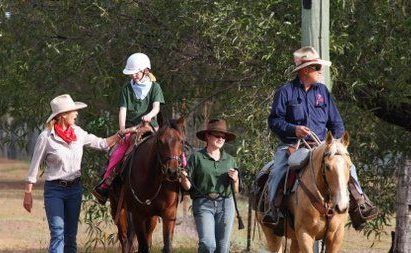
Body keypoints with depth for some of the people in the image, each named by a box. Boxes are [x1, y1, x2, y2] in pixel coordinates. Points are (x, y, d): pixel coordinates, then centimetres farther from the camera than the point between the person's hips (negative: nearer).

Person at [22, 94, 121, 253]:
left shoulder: (78, 133, 4)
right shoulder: (46, 137, -11)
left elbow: (102, 144, 13)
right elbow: (34, 167, -6)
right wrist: (28, 194, -6)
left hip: (75, 188, 5)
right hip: (54, 190, -5)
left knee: (71, 235, 8)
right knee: (57, 233, -14)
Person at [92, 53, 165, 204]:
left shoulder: (154, 87, 7)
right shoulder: (127, 89, 11)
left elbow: (156, 107, -6)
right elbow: (123, 110, 3)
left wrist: (148, 116, -29)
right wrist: (122, 128, -11)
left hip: (151, 127, 0)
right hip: (130, 129, 0)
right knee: (117, 155, -22)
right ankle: (104, 187, -18)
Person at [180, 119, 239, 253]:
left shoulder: (230, 160, 11)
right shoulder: (197, 157, 1)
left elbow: (235, 190, 16)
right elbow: (188, 186, 1)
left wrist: (235, 180, -4)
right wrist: (184, 179, -20)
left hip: (225, 203, 3)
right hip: (203, 203, -3)